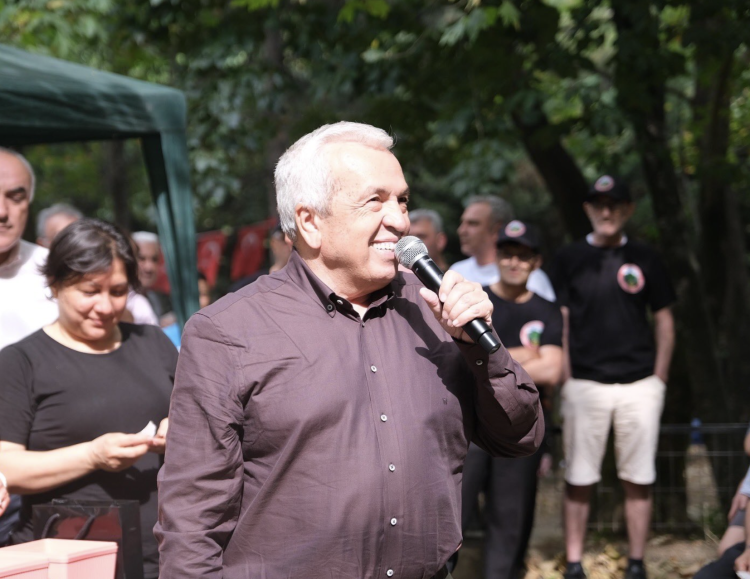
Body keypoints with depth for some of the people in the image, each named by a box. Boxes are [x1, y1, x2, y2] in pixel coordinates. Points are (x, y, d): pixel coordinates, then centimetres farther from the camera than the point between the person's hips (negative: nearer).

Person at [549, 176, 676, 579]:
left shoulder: (645, 259, 8)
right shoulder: (569, 259, 6)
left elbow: (664, 322, 11)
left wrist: (659, 380, 5)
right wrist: (564, 378, -3)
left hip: (639, 385, 1)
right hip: (584, 384, -1)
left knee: (638, 479, 4)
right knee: (579, 480, 1)